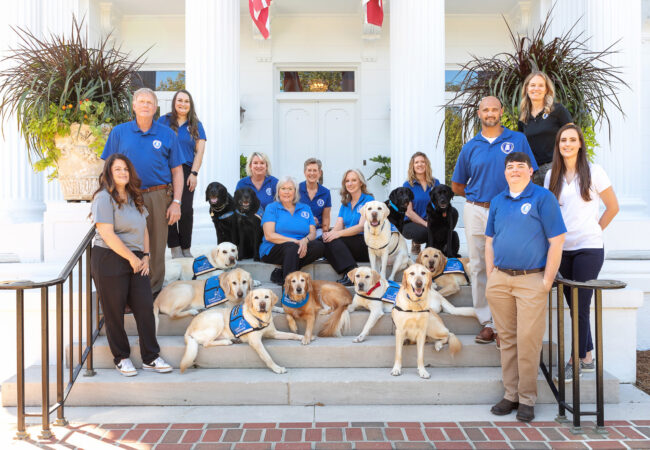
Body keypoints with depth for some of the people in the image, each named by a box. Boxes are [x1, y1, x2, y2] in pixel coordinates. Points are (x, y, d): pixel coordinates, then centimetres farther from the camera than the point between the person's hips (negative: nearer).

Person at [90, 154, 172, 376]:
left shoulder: (134, 197, 14)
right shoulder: (104, 198, -10)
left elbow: (143, 228, 18)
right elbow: (107, 234, -17)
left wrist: (145, 256, 6)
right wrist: (132, 258, -14)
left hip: (136, 261, 7)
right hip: (109, 260, -7)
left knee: (145, 308, 3)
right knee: (115, 313, 4)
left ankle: (150, 358, 12)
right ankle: (121, 358, 18)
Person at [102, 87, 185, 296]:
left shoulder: (167, 134, 7)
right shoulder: (119, 132, 8)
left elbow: (177, 171, 6)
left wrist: (176, 202, -2)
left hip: (158, 198, 0)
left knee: (156, 248, 4)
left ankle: (153, 291, 17)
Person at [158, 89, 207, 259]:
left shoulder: (196, 125, 14)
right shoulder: (163, 121, 10)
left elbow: (199, 151, 8)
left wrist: (194, 173, -2)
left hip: (187, 171, 1)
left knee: (186, 211, -5)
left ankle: (186, 248, 4)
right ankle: (174, 248, 3)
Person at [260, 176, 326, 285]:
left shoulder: (305, 209, 17)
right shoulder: (271, 208, 6)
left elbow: (313, 233, 9)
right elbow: (269, 236, -7)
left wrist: (305, 240, -17)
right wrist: (295, 241, -17)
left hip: (299, 249, 4)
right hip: (273, 250, -4)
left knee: (319, 246, -25)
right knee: (292, 247, -35)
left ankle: (280, 273, -25)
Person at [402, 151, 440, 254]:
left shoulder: (435, 183, 9)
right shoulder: (408, 185, -1)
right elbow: (409, 212, -7)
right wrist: (426, 224, -19)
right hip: (411, 223, -3)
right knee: (423, 232, -39)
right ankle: (415, 243, 2)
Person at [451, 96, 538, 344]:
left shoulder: (518, 140, 4)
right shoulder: (470, 147, 8)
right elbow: (457, 186, 15)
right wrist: (479, 194, 8)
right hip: (476, 213, 2)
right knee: (479, 268, 4)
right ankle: (487, 322, 12)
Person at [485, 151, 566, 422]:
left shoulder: (543, 198, -2)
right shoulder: (498, 201, 13)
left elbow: (556, 241, -6)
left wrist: (547, 281, -10)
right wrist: (491, 277, 7)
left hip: (531, 280, -4)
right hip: (500, 280, 5)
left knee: (528, 340, -4)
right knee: (507, 339, 9)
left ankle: (527, 399, 8)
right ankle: (510, 394, 19)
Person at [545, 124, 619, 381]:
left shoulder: (593, 172, -1)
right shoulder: (552, 176, 10)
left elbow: (613, 207, 5)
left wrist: (594, 231, 3)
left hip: (588, 248, -4)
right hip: (561, 248, 4)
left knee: (580, 305, -4)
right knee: (574, 305, 9)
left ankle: (576, 361, 5)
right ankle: (587, 357, 20)